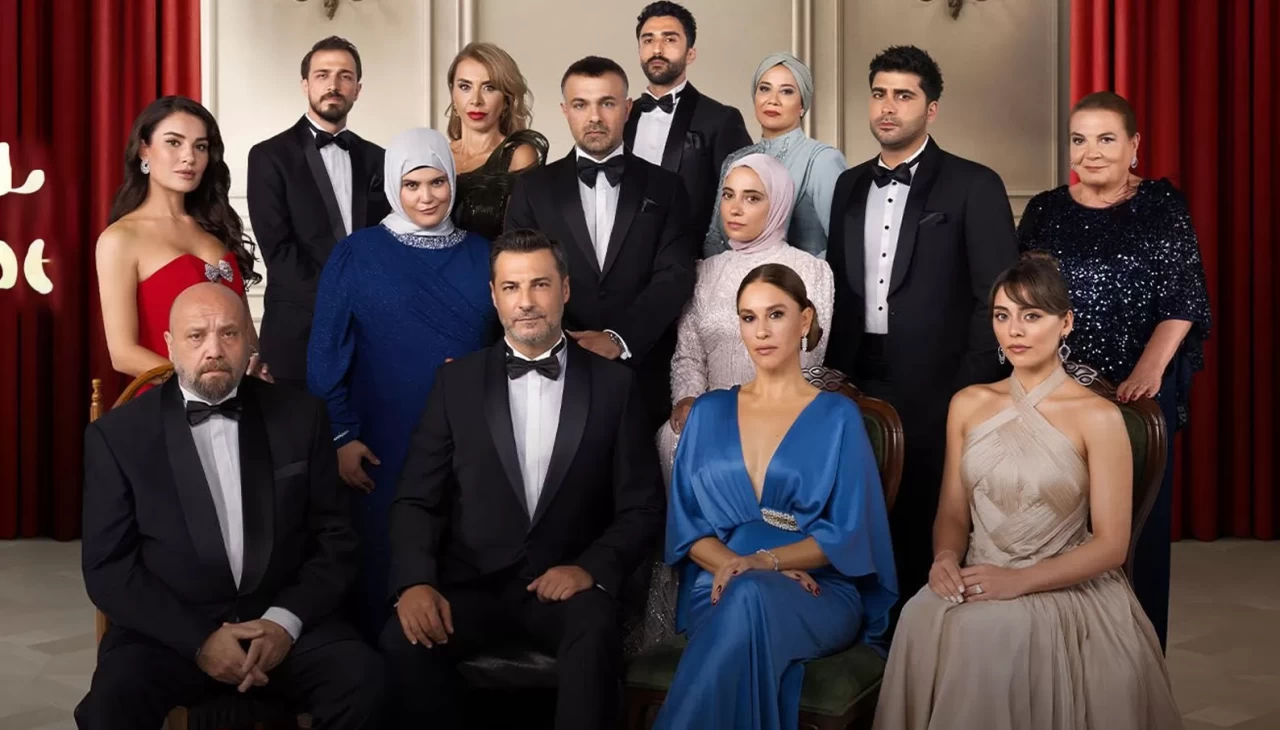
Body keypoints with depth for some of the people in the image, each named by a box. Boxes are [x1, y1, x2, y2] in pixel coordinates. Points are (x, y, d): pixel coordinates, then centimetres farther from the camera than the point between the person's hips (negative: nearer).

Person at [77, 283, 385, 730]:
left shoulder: (300, 417, 7)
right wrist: (198, 639, -13)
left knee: (364, 681, -26)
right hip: (168, 633, -1)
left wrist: (286, 620, -10)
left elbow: (334, 539, 7)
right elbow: (108, 568, -1)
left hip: (281, 624, 2)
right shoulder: (118, 435, 2)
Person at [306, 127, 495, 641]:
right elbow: (327, 353, -1)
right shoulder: (357, 254, 0)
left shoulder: (481, 255, 7)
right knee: (384, 563, 4)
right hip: (385, 448, -2)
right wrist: (341, 437, -6)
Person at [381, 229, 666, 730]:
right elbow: (417, 500, 4)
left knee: (595, 632, -34)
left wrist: (594, 568, -14)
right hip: (472, 585, 1)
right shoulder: (458, 381, 8)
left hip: (567, 585, -1)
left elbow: (642, 507, 4)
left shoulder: (613, 385, 5)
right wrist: (416, 582, -14)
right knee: (405, 640, -29)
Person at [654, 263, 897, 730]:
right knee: (745, 596, -37)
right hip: (721, 590, 1)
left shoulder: (837, 416, 7)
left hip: (819, 594, -1)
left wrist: (764, 562, -17)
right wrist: (730, 565, -12)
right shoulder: (709, 413, 14)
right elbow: (685, 522, 9)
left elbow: (849, 534, -1)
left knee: (752, 598, -38)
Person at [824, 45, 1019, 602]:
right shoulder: (849, 185, 14)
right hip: (859, 380, 4)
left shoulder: (974, 186, -3)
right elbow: (839, 287, 14)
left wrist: (973, 387, -11)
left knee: (929, 527, 2)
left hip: (935, 387, -4)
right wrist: (834, 371, 5)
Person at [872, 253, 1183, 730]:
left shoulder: (1097, 417, -6)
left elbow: (1111, 544, -7)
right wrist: (946, 558, -10)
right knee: (923, 616, -29)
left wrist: (1020, 581, -18)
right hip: (979, 583, 4)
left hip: (1064, 589, -3)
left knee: (986, 629, -34)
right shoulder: (969, 405, 10)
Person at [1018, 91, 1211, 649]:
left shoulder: (1163, 206, 2)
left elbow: (1184, 299, -4)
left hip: (1142, 391, -1)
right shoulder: (1045, 211, 7)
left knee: (1138, 520, 4)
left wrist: (1148, 370, -16)